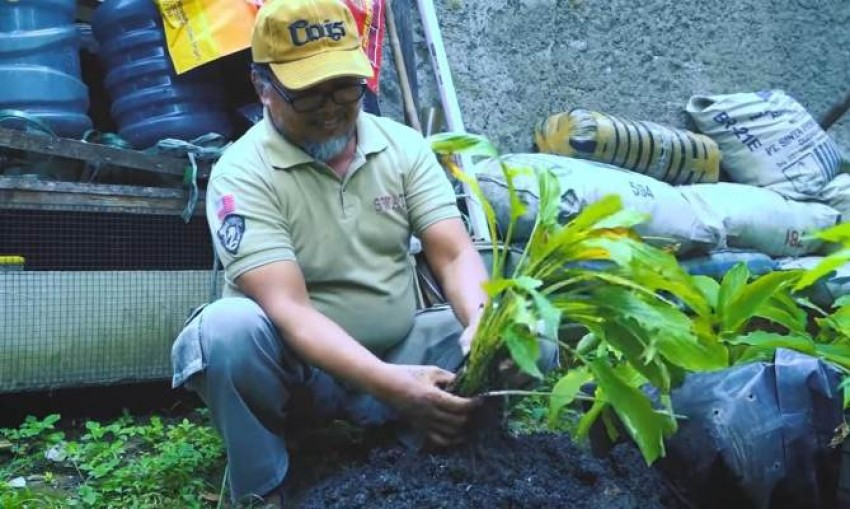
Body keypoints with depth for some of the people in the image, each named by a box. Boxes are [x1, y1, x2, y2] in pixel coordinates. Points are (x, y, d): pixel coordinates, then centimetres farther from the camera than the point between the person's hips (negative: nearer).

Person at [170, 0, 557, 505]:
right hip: (298, 368, -3)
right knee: (228, 327, -35)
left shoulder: (403, 145, -1)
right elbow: (288, 309, -26)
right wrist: (391, 385, -40)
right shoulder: (242, 173, -15)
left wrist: (483, 324, -32)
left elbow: (455, 254, -9)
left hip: (400, 350, 3)